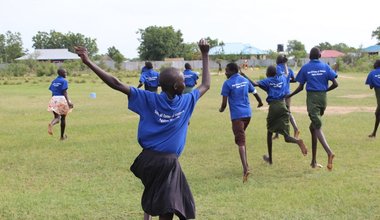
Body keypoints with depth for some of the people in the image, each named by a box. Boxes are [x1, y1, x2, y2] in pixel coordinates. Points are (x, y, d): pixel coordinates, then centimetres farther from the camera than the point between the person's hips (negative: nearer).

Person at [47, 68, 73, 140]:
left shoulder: (54, 81, 13)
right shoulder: (64, 81, -7)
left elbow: (52, 93, 15)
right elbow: (64, 92, -15)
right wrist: (68, 102, -20)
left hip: (54, 99, 5)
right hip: (62, 99, -5)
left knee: (56, 117, 6)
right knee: (63, 118, 9)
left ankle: (51, 124, -31)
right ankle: (62, 136, 16)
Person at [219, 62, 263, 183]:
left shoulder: (228, 83, -7)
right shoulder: (245, 80, 11)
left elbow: (224, 103, -9)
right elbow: (255, 93, 20)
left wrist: (221, 109, 13)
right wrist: (260, 103, 40)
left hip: (237, 115, -6)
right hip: (247, 113, 6)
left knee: (241, 141, -10)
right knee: (242, 136, 24)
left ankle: (245, 169, -24)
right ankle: (245, 163, 26)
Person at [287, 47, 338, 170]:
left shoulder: (305, 68, 0)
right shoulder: (325, 67, 6)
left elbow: (300, 87, 2)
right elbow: (335, 84, -1)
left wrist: (289, 96, 17)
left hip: (311, 98, -3)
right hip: (323, 98, 3)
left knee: (317, 127, -10)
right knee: (313, 127, 14)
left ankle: (329, 152, -37)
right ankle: (313, 161, 15)